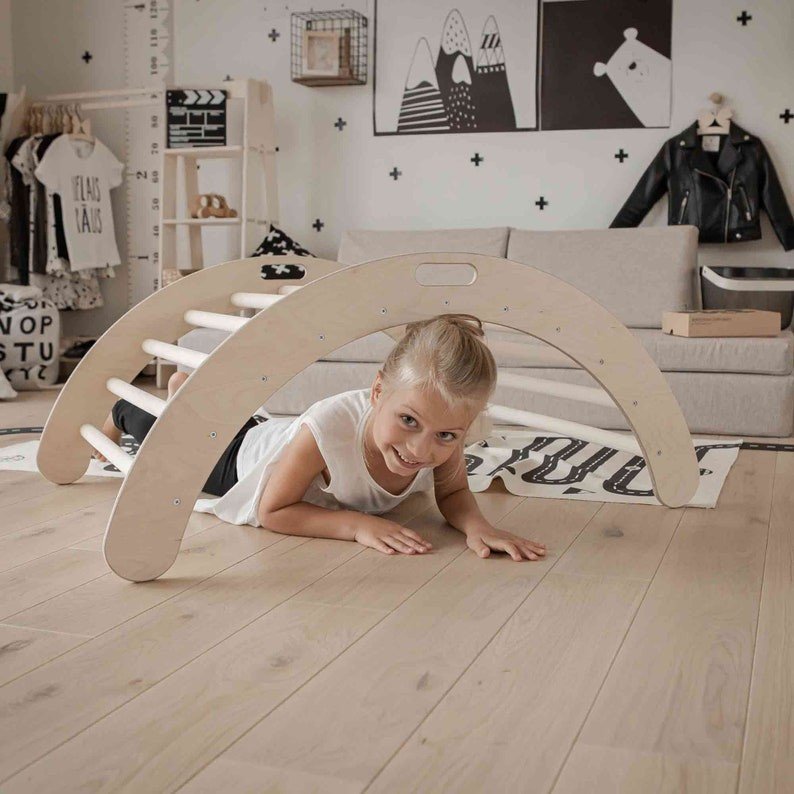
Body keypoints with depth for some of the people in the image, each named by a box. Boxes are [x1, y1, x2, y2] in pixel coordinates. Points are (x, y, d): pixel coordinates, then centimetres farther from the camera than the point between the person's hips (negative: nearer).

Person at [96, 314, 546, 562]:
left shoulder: (445, 429, -37)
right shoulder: (328, 427, -50)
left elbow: (452, 493, -17)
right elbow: (271, 512, -37)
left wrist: (475, 524, -39)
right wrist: (356, 524, -48)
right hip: (238, 457, -4)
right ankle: (124, 411, 58)